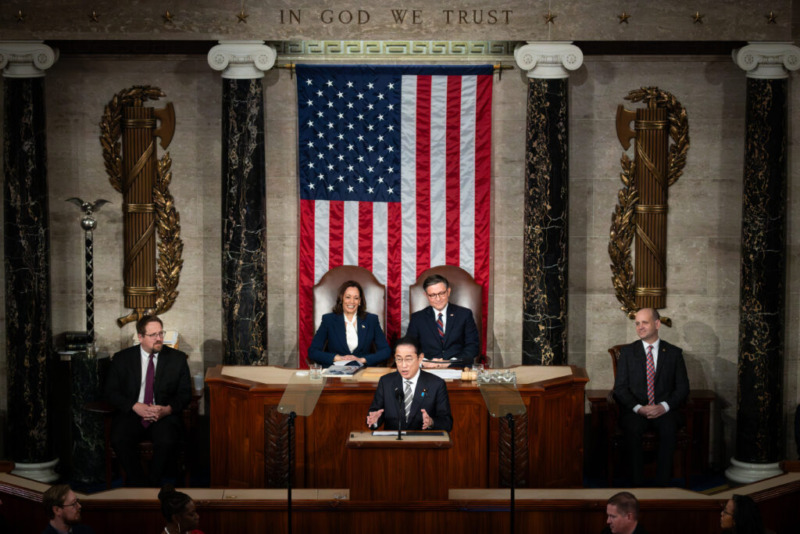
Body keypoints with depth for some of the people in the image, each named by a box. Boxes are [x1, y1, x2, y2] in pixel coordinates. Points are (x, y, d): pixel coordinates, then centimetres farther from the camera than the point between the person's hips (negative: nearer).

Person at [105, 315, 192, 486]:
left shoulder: (177, 358, 7)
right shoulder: (122, 358, 7)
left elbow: (185, 393, 7)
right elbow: (111, 391, 4)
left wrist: (167, 409, -14)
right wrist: (135, 406, -14)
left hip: (164, 415, 0)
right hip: (131, 414, 1)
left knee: (167, 442, -32)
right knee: (119, 440, -30)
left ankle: (153, 483, -9)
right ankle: (139, 483, -12)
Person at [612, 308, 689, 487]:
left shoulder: (674, 353, 10)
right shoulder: (627, 351, 10)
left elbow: (682, 387, 5)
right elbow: (620, 388, 4)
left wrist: (664, 406, -13)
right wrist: (638, 408, -14)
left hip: (664, 410, 0)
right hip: (635, 409, 0)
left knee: (668, 429, -33)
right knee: (632, 430, -32)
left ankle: (662, 484, -25)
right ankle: (637, 484, -24)